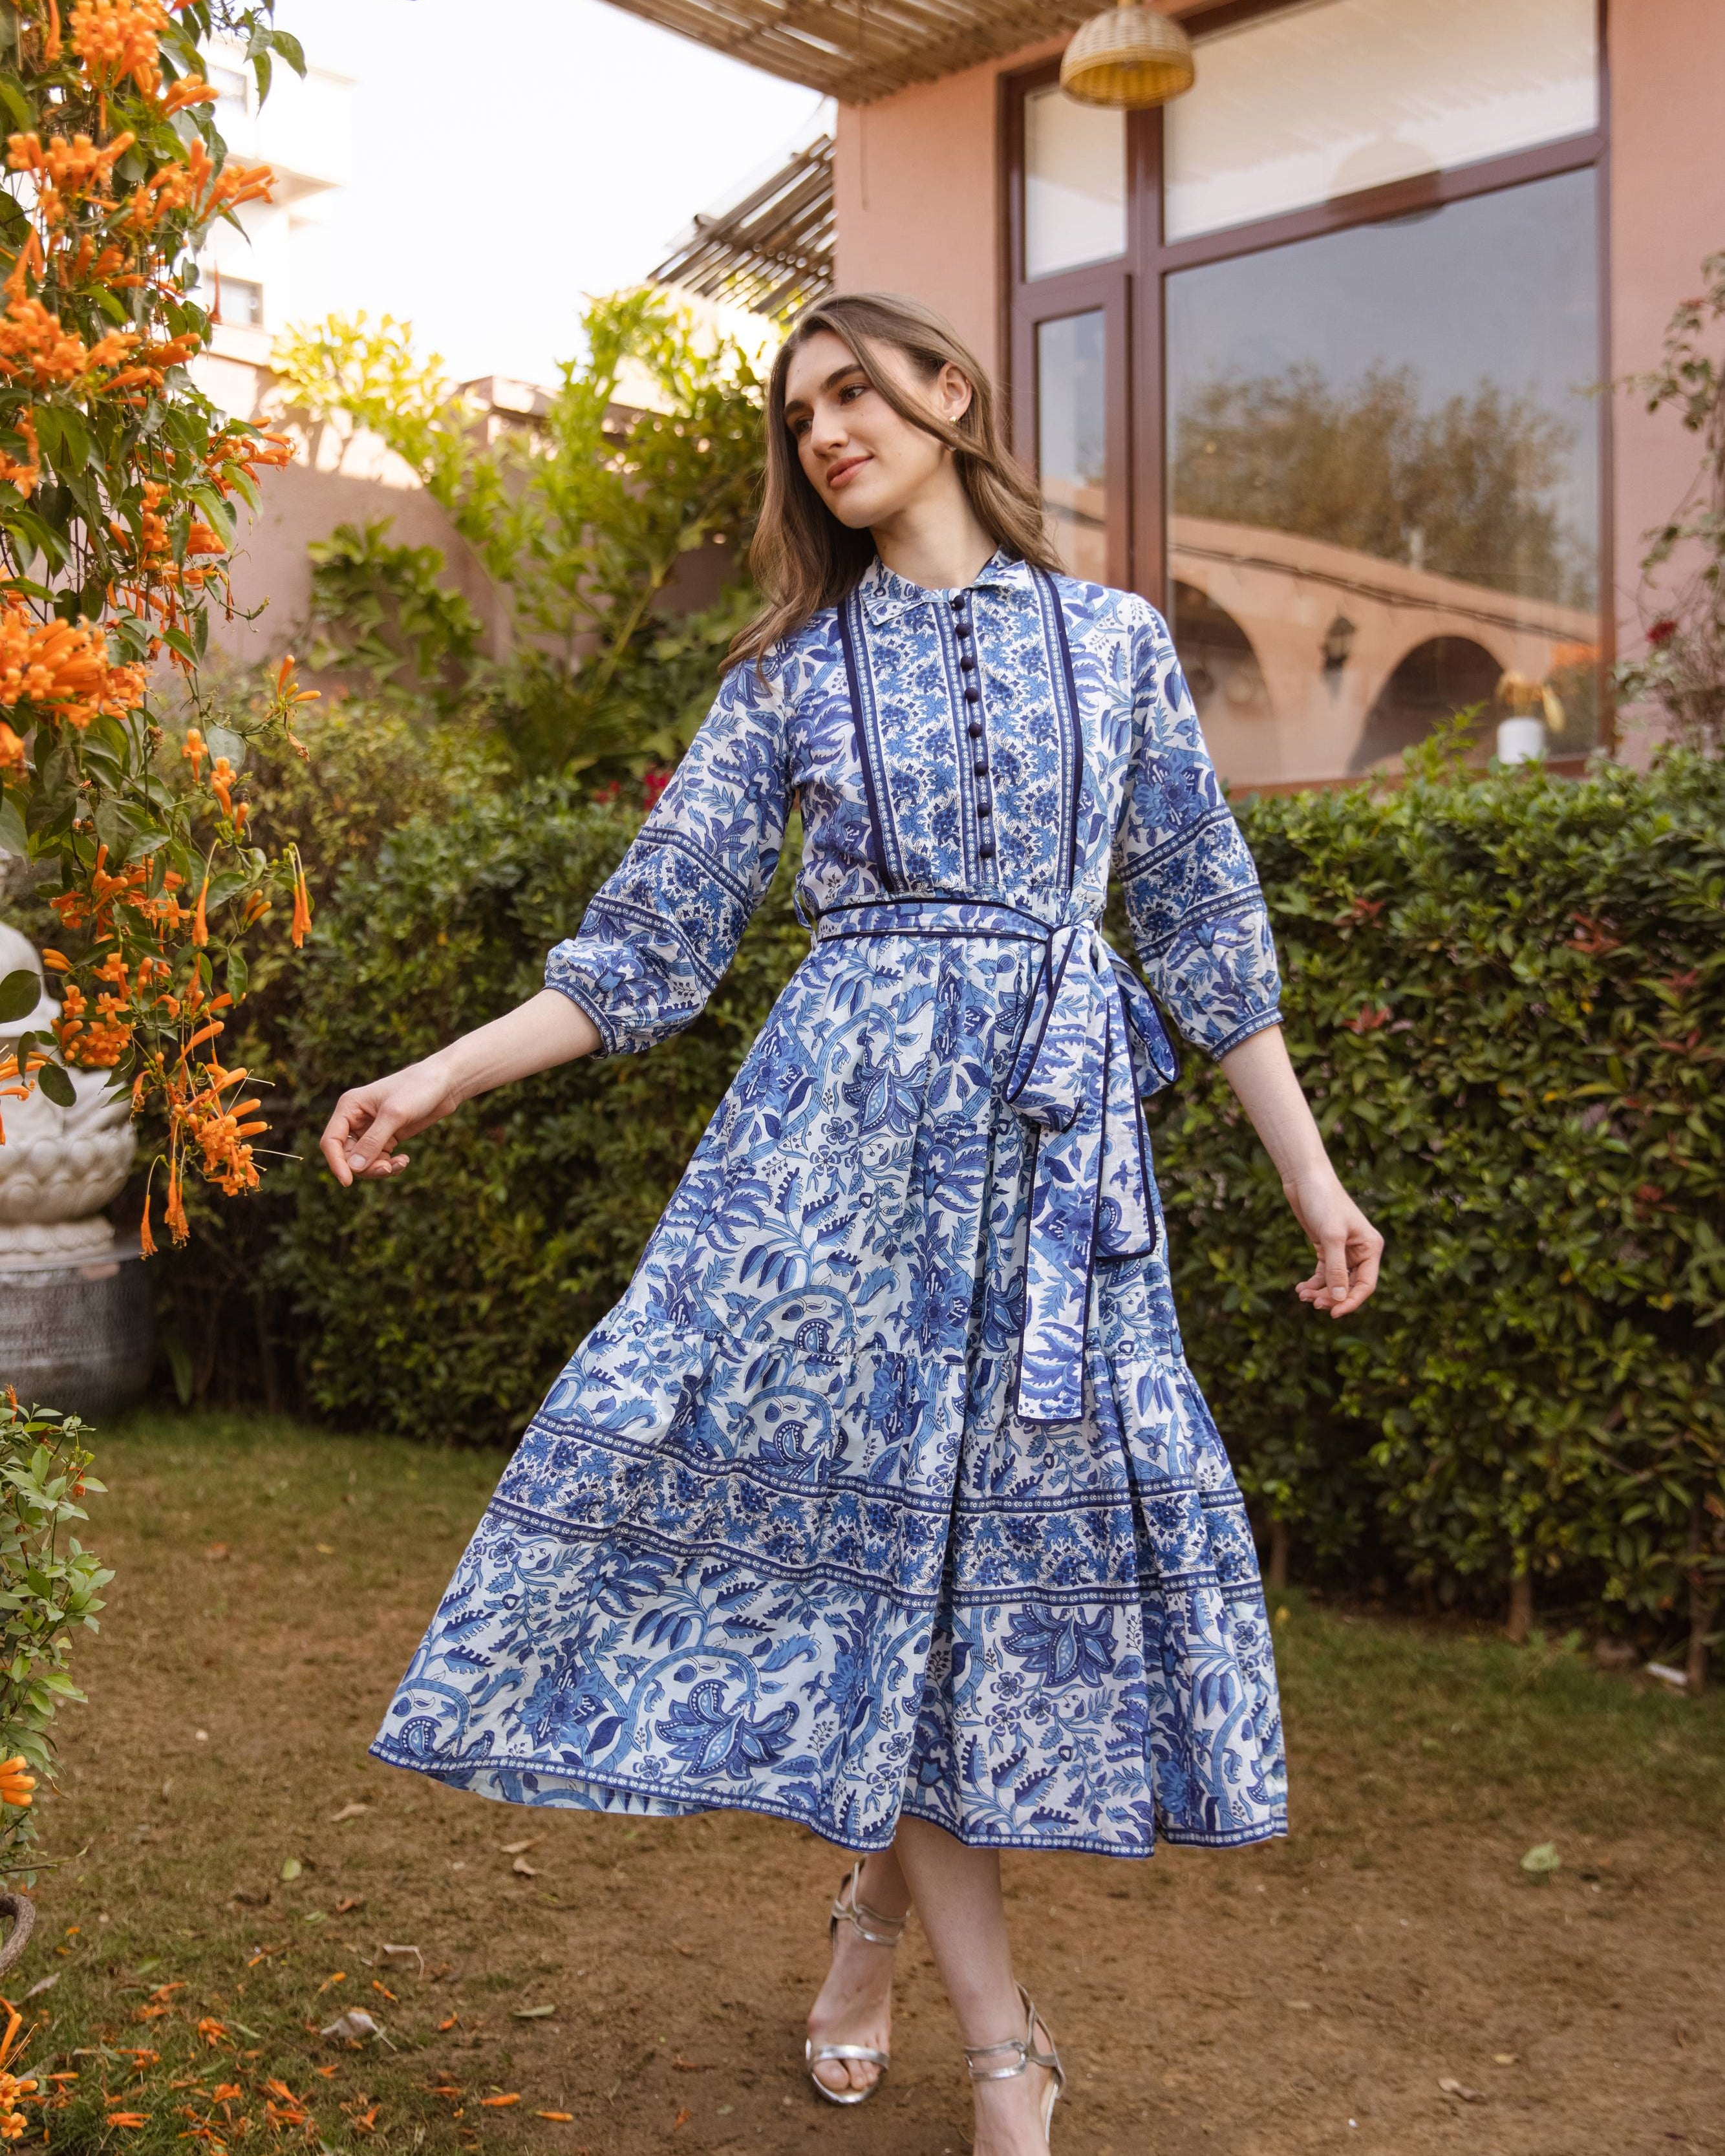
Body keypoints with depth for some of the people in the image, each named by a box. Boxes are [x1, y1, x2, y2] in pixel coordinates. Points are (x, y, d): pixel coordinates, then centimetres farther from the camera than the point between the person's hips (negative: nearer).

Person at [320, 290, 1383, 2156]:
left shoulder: (1114, 641, 11)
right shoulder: (792, 673, 10)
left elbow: (1204, 924, 12)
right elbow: (653, 938, 10)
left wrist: (1313, 1177, 9)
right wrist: (442, 1076, 4)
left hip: (1059, 1122, 1)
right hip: (849, 1108, -1)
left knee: (1041, 1504, -1)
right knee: (855, 1501, -5)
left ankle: (879, 1894, 23)